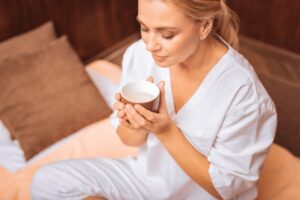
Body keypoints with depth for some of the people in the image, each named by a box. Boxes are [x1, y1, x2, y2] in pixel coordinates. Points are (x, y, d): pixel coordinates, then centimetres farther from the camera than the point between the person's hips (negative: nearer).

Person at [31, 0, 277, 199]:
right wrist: (135, 124, -26)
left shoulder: (243, 91, -29)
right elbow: (131, 140, -2)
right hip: (148, 174, 5)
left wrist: (166, 131, -30)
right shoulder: (139, 54, -16)